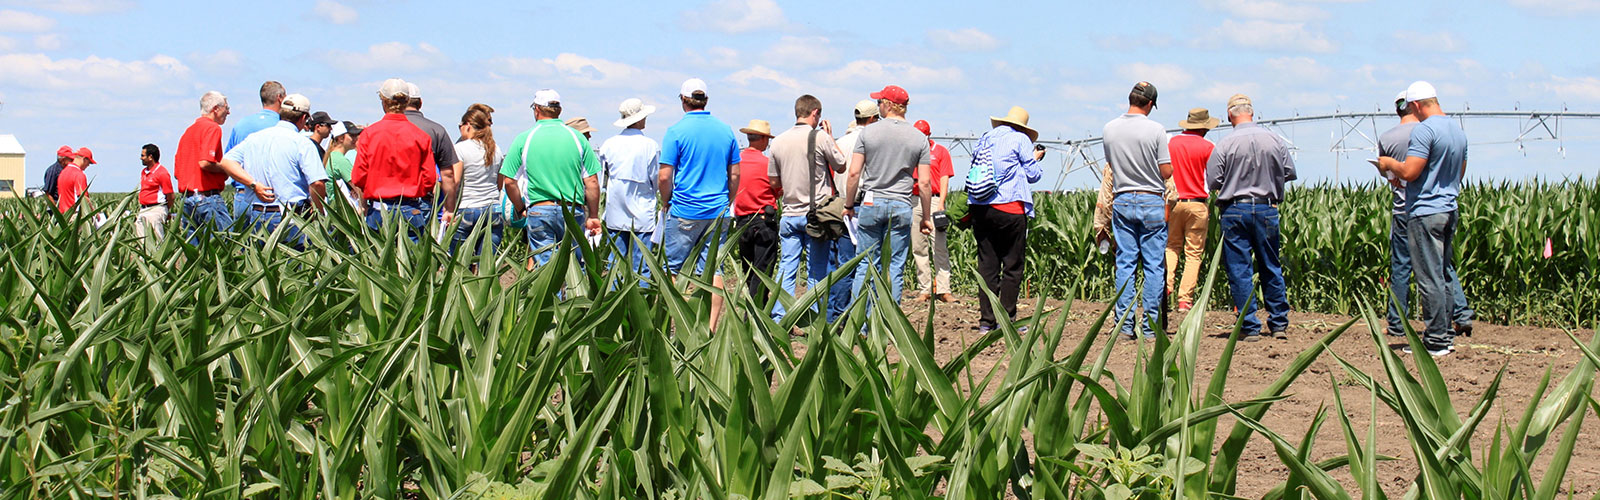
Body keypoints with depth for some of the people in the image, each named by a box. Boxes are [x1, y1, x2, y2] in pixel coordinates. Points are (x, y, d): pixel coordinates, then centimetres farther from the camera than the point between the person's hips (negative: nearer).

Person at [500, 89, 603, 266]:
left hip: (539, 211, -1)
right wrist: (593, 217, 10)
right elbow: (592, 182, 1)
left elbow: (509, 181, 0)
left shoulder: (524, 139, 0)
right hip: (573, 211, 1)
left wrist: (521, 209, 14)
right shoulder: (577, 137, 2)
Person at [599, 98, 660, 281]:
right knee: (641, 269, 0)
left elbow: (602, 179, 9)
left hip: (615, 216, 3)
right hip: (642, 216, -3)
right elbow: (656, 180, -1)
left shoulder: (608, 145, 0)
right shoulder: (650, 146, -8)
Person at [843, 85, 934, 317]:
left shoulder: (868, 132, 0)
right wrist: (926, 217, 9)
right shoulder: (919, 138, 3)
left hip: (870, 203, 0)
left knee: (866, 265, 4)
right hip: (901, 206, 1)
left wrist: (849, 205, 8)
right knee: (894, 267, 4)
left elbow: (854, 173, -3)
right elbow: (924, 183, 1)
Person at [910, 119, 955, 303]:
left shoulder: (941, 151, 7)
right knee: (918, 248, 3)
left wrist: (941, 204, -10)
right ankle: (925, 289, 8)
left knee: (939, 247, -7)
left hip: (934, 200, -3)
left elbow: (944, 179, 1)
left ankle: (943, 290, -8)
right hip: (914, 202, 3)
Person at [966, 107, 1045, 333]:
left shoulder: (985, 138, 15)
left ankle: (986, 321, 5)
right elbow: (1033, 174, 0)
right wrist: (1036, 159, 20)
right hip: (1009, 208, -5)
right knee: (1013, 266, 1)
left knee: (987, 265, 7)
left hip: (979, 209, 5)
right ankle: (1006, 320, -2)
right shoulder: (1021, 139, 0)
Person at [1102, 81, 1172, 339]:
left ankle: (1124, 325, 4)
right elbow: (1167, 172, -8)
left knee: (1124, 264, 6)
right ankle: (1150, 326, 1)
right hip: (1151, 203, -4)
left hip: (1121, 200, 4)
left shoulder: (1110, 130, 1)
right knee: (1154, 265, 2)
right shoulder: (1155, 130, -11)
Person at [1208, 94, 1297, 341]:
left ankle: (1250, 327, 2)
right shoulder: (1275, 140, -2)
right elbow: (1290, 173, 5)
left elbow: (1212, 182, -7)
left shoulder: (1225, 145, -10)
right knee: (1272, 268, 14)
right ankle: (1279, 325, 17)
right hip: (1267, 209, 3)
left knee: (1239, 271, 3)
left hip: (1235, 210, -3)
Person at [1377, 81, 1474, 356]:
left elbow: (1409, 172, -20)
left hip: (1425, 212, -9)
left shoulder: (1424, 130, -15)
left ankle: (1437, 341, -1)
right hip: (1450, 210, 9)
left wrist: (1389, 163, -2)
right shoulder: (1458, 131, 13)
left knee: (1430, 277, -4)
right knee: (1445, 271, 16)